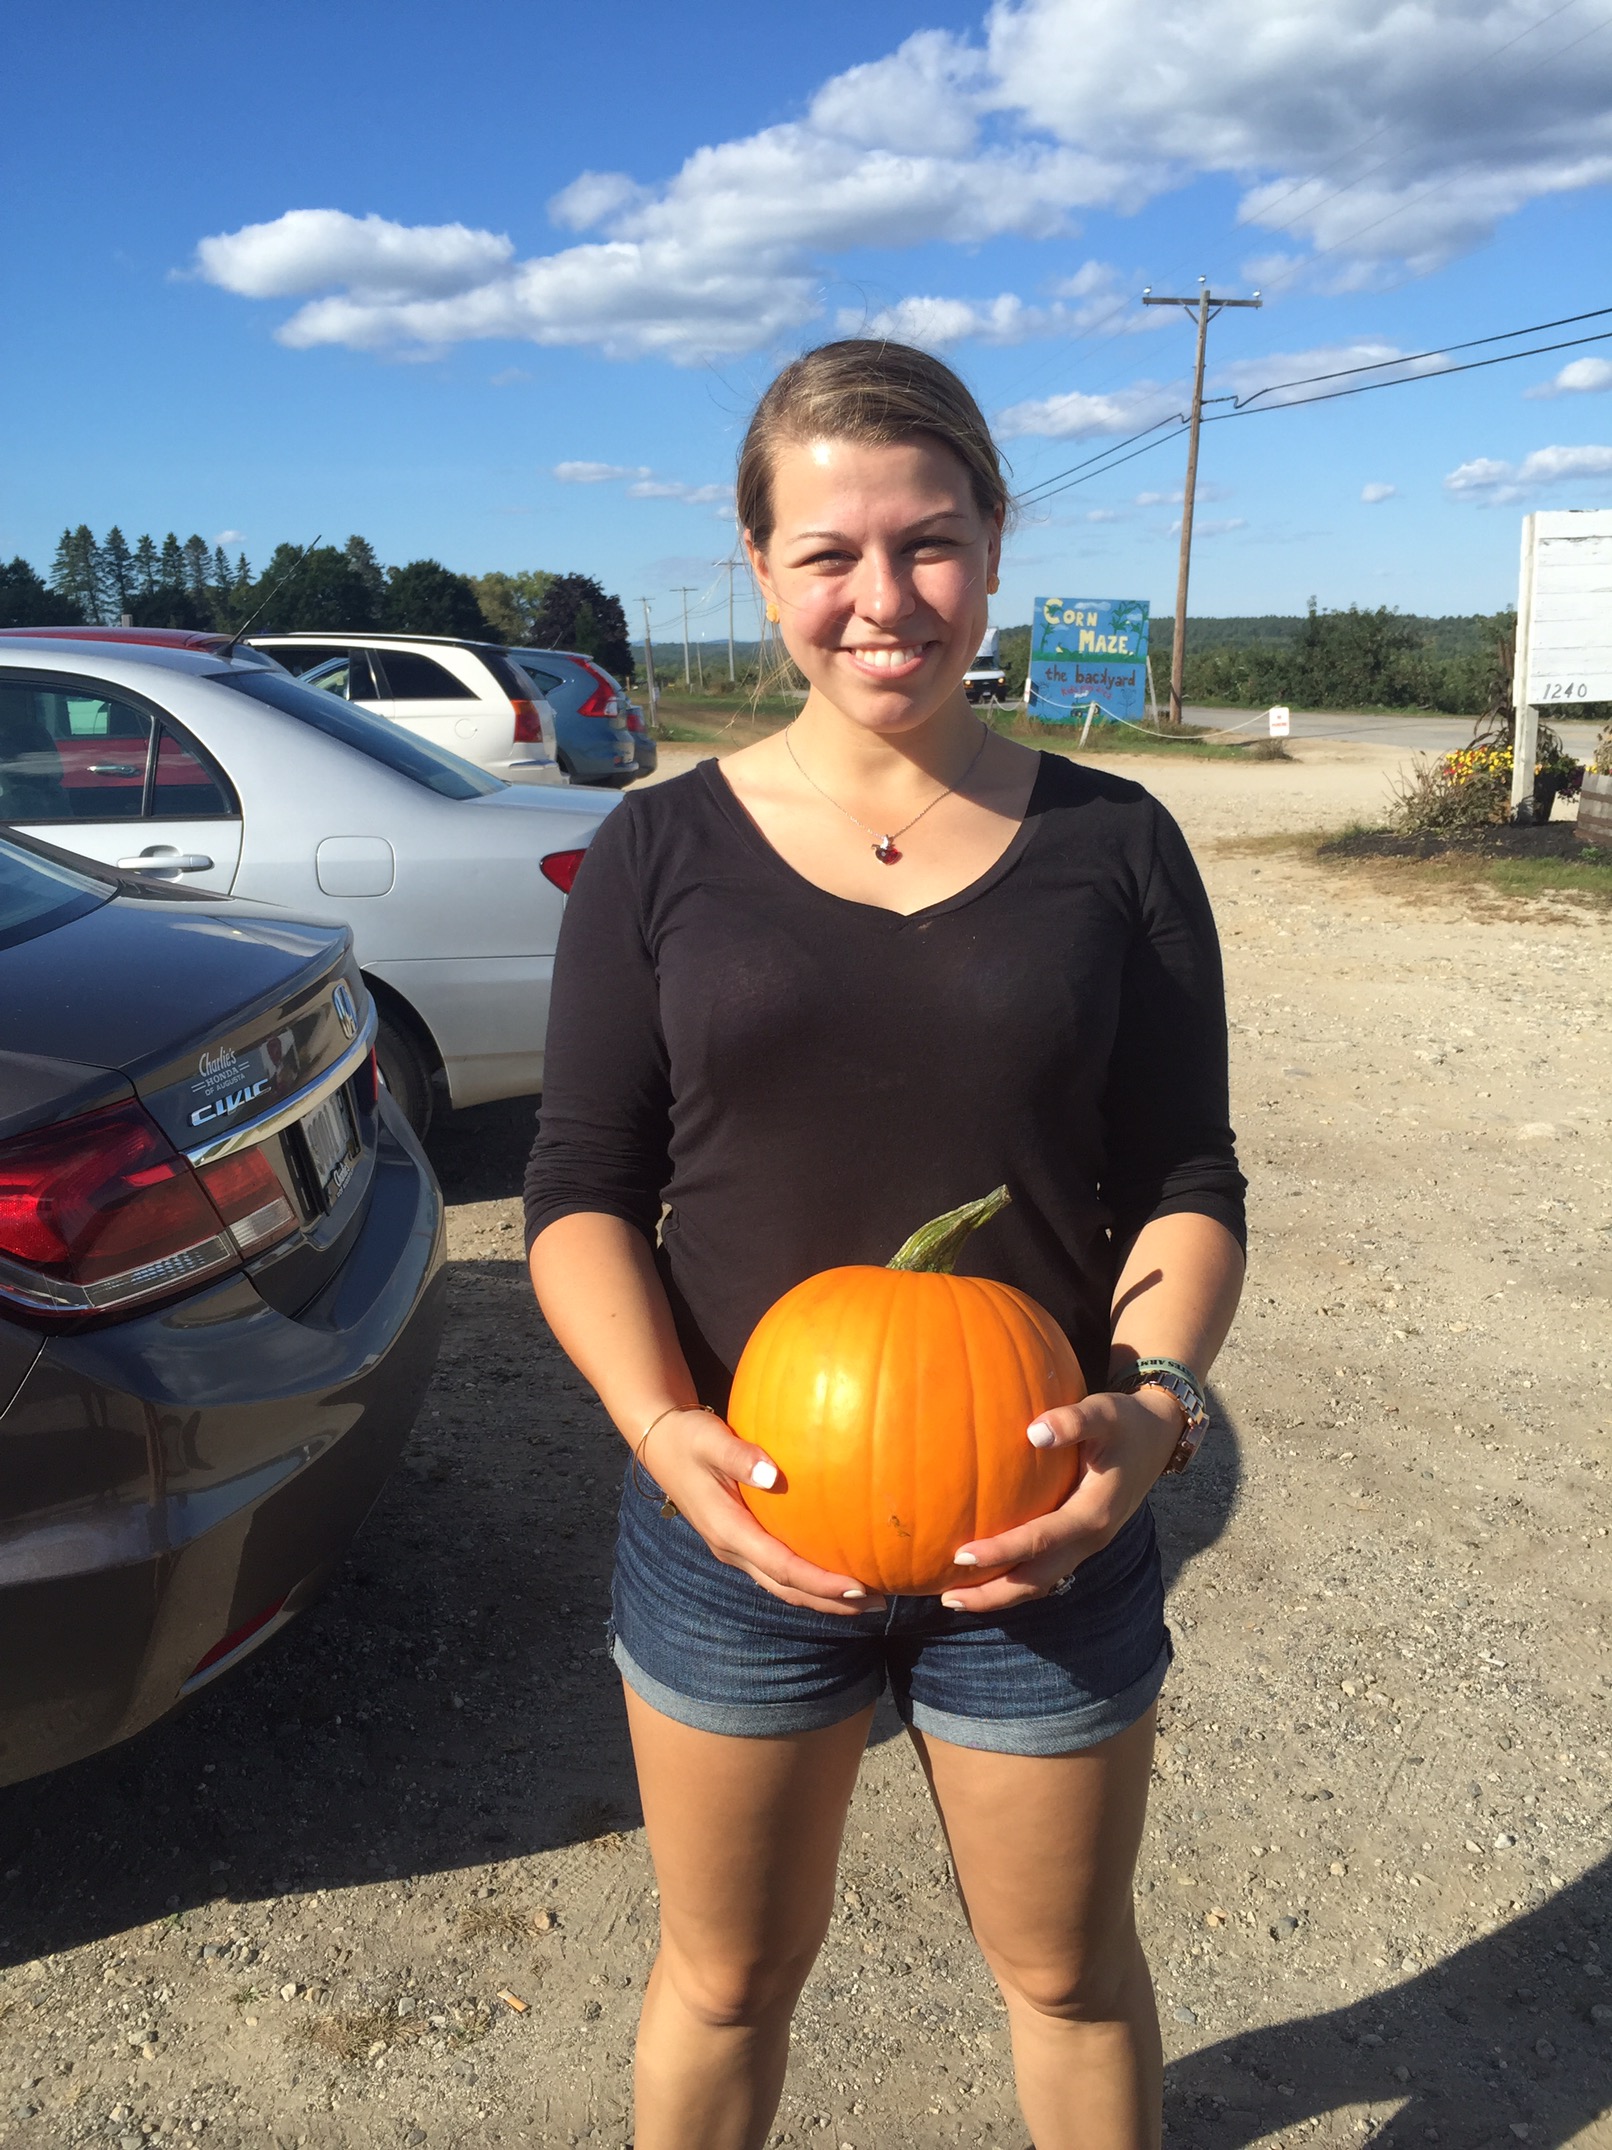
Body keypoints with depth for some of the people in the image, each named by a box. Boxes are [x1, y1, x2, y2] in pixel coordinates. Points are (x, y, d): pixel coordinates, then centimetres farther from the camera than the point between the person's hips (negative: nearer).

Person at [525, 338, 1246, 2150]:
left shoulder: (1110, 845, -2)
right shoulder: (664, 850, -3)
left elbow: (1187, 1182, 0)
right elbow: (582, 1193, -4)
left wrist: (1154, 1398, -19)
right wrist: (667, 1427, -21)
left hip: (1047, 1533, 1)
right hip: (739, 1529, 0)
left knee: (1069, 1972, 23)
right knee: (728, 1978, 21)